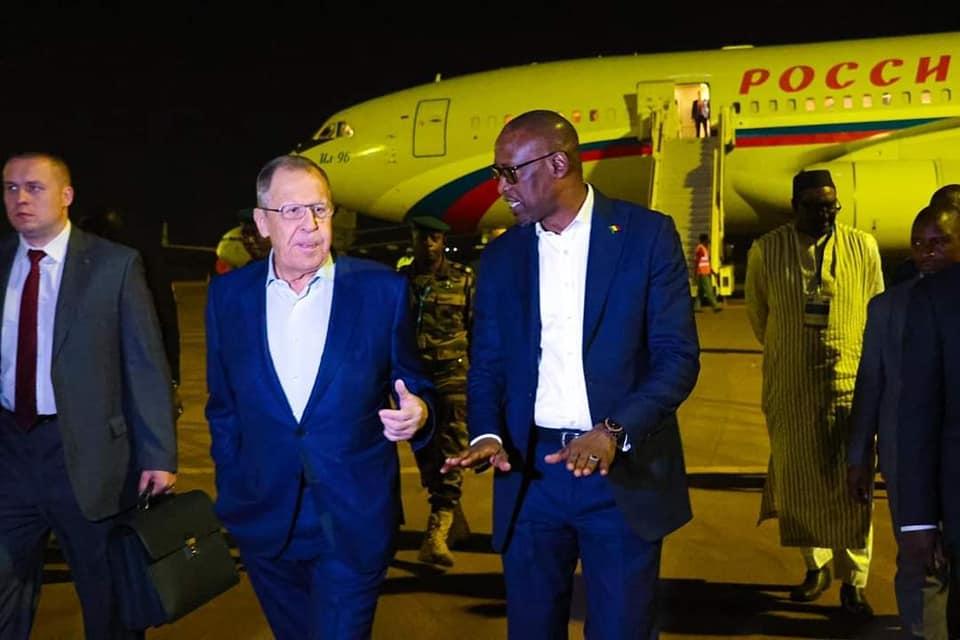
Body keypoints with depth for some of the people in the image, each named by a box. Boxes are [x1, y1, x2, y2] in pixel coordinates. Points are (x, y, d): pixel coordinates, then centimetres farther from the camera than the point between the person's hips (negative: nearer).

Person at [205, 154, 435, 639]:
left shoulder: (382, 289, -5)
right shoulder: (228, 295, 2)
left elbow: (414, 385, 3)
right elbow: (223, 405, 10)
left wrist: (416, 412, -19)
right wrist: (230, 492, 9)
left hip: (354, 521, -3)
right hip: (263, 520, 3)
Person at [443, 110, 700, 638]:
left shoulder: (646, 235, -3)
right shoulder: (500, 256, 8)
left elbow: (678, 355, -8)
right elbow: (487, 365, 10)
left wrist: (613, 432, -21)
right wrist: (487, 434, -11)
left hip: (623, 471, -3)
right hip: (530, 473, 3)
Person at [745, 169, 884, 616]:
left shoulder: (863, 247, 0)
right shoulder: (766, 251, -2)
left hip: (850, 384, 0)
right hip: (790, 387, 1)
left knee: (849, 485, 2)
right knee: (799, 479, 9)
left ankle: (853, 581, 10)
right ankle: (815, 566, 25)